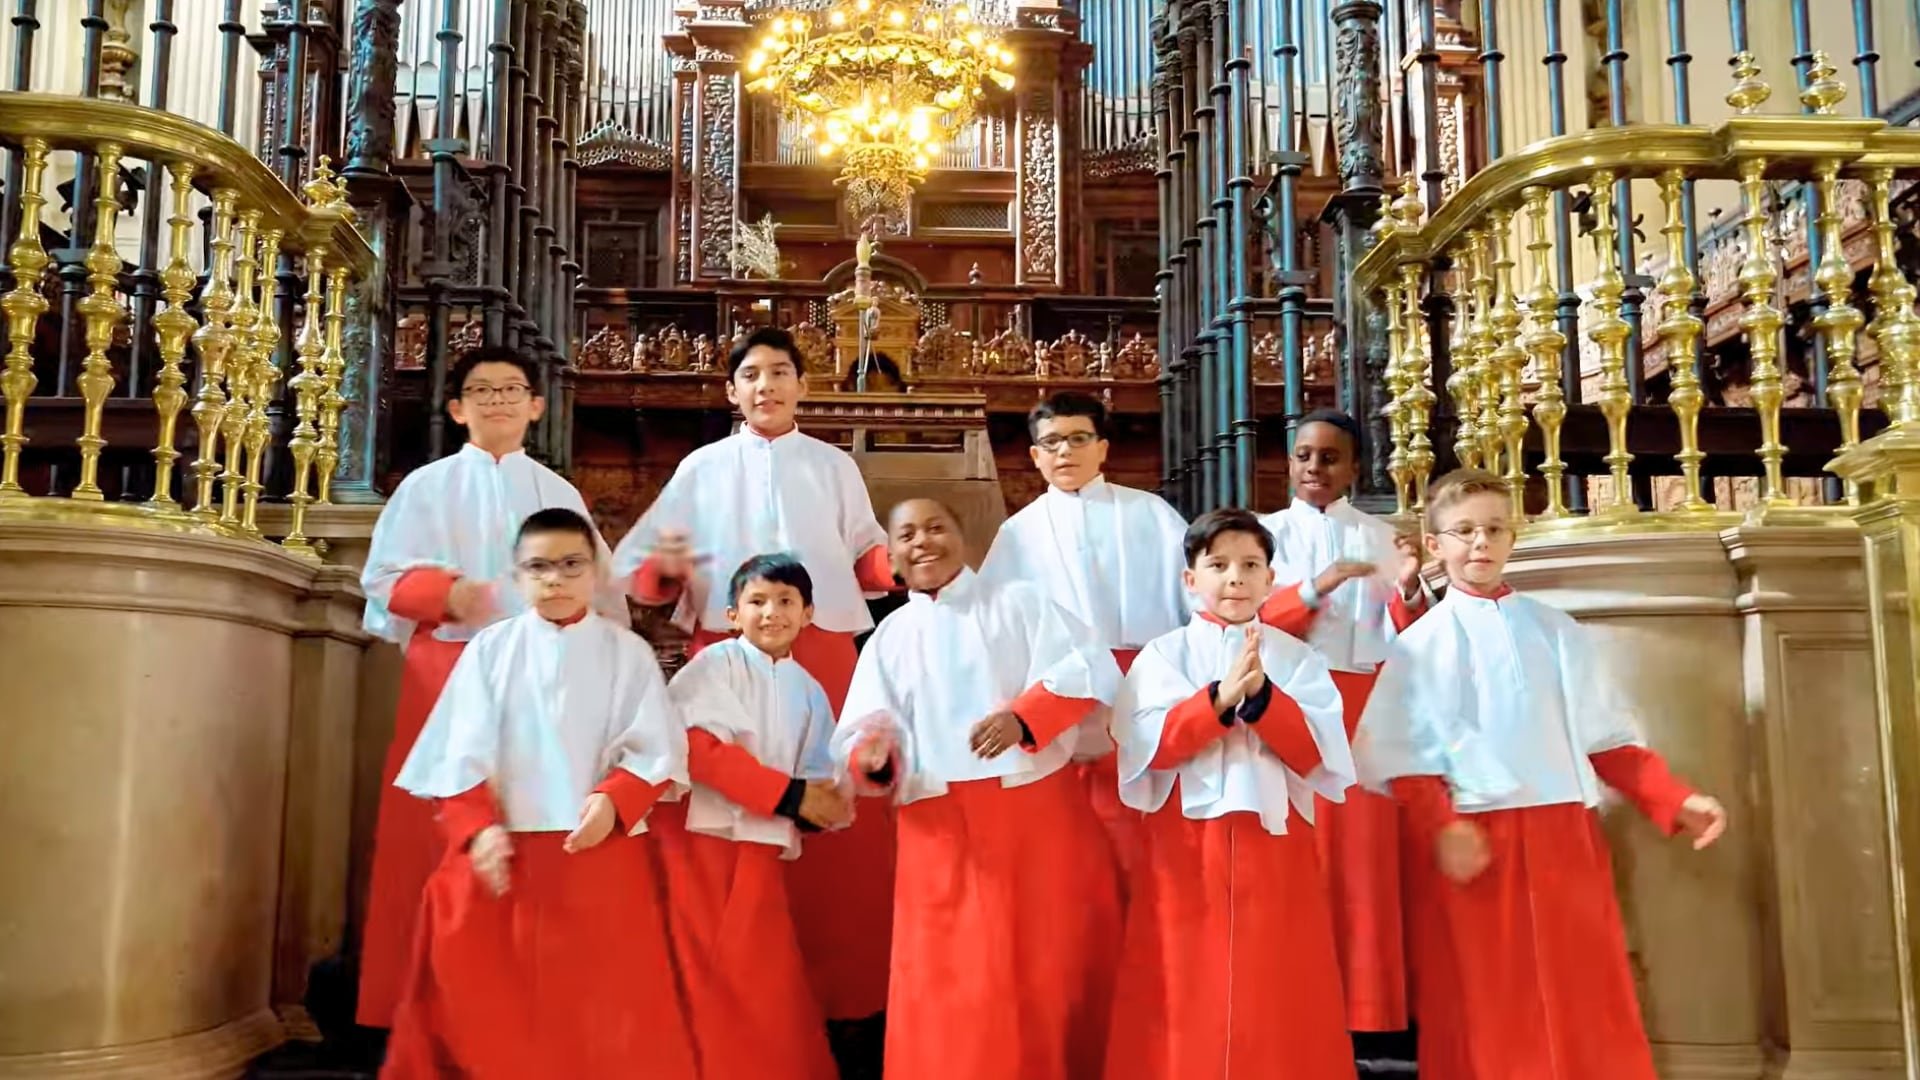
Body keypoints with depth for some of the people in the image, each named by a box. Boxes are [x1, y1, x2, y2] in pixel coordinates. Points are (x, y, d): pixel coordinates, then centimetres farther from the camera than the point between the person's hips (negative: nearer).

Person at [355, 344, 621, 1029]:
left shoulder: (560, 493, 14)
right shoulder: (427, 485, 9)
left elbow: (596, 589, 11)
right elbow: (384, 578, 2)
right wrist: (443, 592, -16)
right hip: (449, 670, -1)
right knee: (439, 830, -3)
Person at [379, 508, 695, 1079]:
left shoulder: (626, 651, 3)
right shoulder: (490, 647, 4)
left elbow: (655, 748, -1)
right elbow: (462, 753, 0)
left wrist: (614, 801, -17)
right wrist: (477, 828, -12)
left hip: (602, 852, -1)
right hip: (503, 849, 1)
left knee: (611, 1004, 2)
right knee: (489, 1000, 7)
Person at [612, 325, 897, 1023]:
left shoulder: (834, 466, 15)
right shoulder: (701, 468, 12)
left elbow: (866, 559, 11)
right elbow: (635, 562, 8)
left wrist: (898, 560, -10)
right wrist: (664, 569, -14)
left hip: (822, 656, 1)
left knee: (833, 818, -2)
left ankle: (837, 988, 11)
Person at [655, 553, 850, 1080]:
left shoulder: (809, 692, 14)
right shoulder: (716, 662, -3)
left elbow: (818, 776, 14)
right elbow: (696, 745, -16)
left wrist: (819, 806, -11)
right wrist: (789, 795, -18)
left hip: (761, 848, 5)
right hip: (701, 838, -5)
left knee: (770, 987, 7)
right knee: (711, 980, -1)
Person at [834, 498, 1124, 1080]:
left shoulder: (1019, 602, 6)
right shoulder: (890, 636, 13)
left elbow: (1091, 666, -7)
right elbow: (860, 732, 4)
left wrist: (1025, 716, -22)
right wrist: (873, 758, -19)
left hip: (1040, 815, -1)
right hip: (942, 830, 2)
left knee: (1055, 969, 6)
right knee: (953, 992, 3)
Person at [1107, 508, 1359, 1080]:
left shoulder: (1297, 658, 9)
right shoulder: (1163, 655, 5)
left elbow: (1319, 754, -3)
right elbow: (1149, 747, -9)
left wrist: (1262, 696, -18)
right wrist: (1220, 698, -21)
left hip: (1277, 850, 1)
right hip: (1187, 849, -1)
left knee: (1280, 1003, 4)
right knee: (1187, 1004, 2)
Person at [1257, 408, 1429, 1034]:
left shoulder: (1381, 536, 11)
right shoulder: (1267, 532, 8)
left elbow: (1412, 641, 7)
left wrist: (1410, 588, -13)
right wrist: (1318, 586, -17)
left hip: (1367, 711, 1)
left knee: (1365, 862, -3)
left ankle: (1363, 1010, 5)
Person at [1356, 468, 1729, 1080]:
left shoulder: (1558, 632, 12)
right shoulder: (1421, 645, 3)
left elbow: (1607, 740, 13)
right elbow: (1398, 757, -3)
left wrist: (1675, 801, 0)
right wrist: (1438, 826, -20)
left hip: (1565, 841, 3)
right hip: (1472, 847, -3)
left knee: (1587, 1022, 4)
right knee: (1485, 1025, 3)